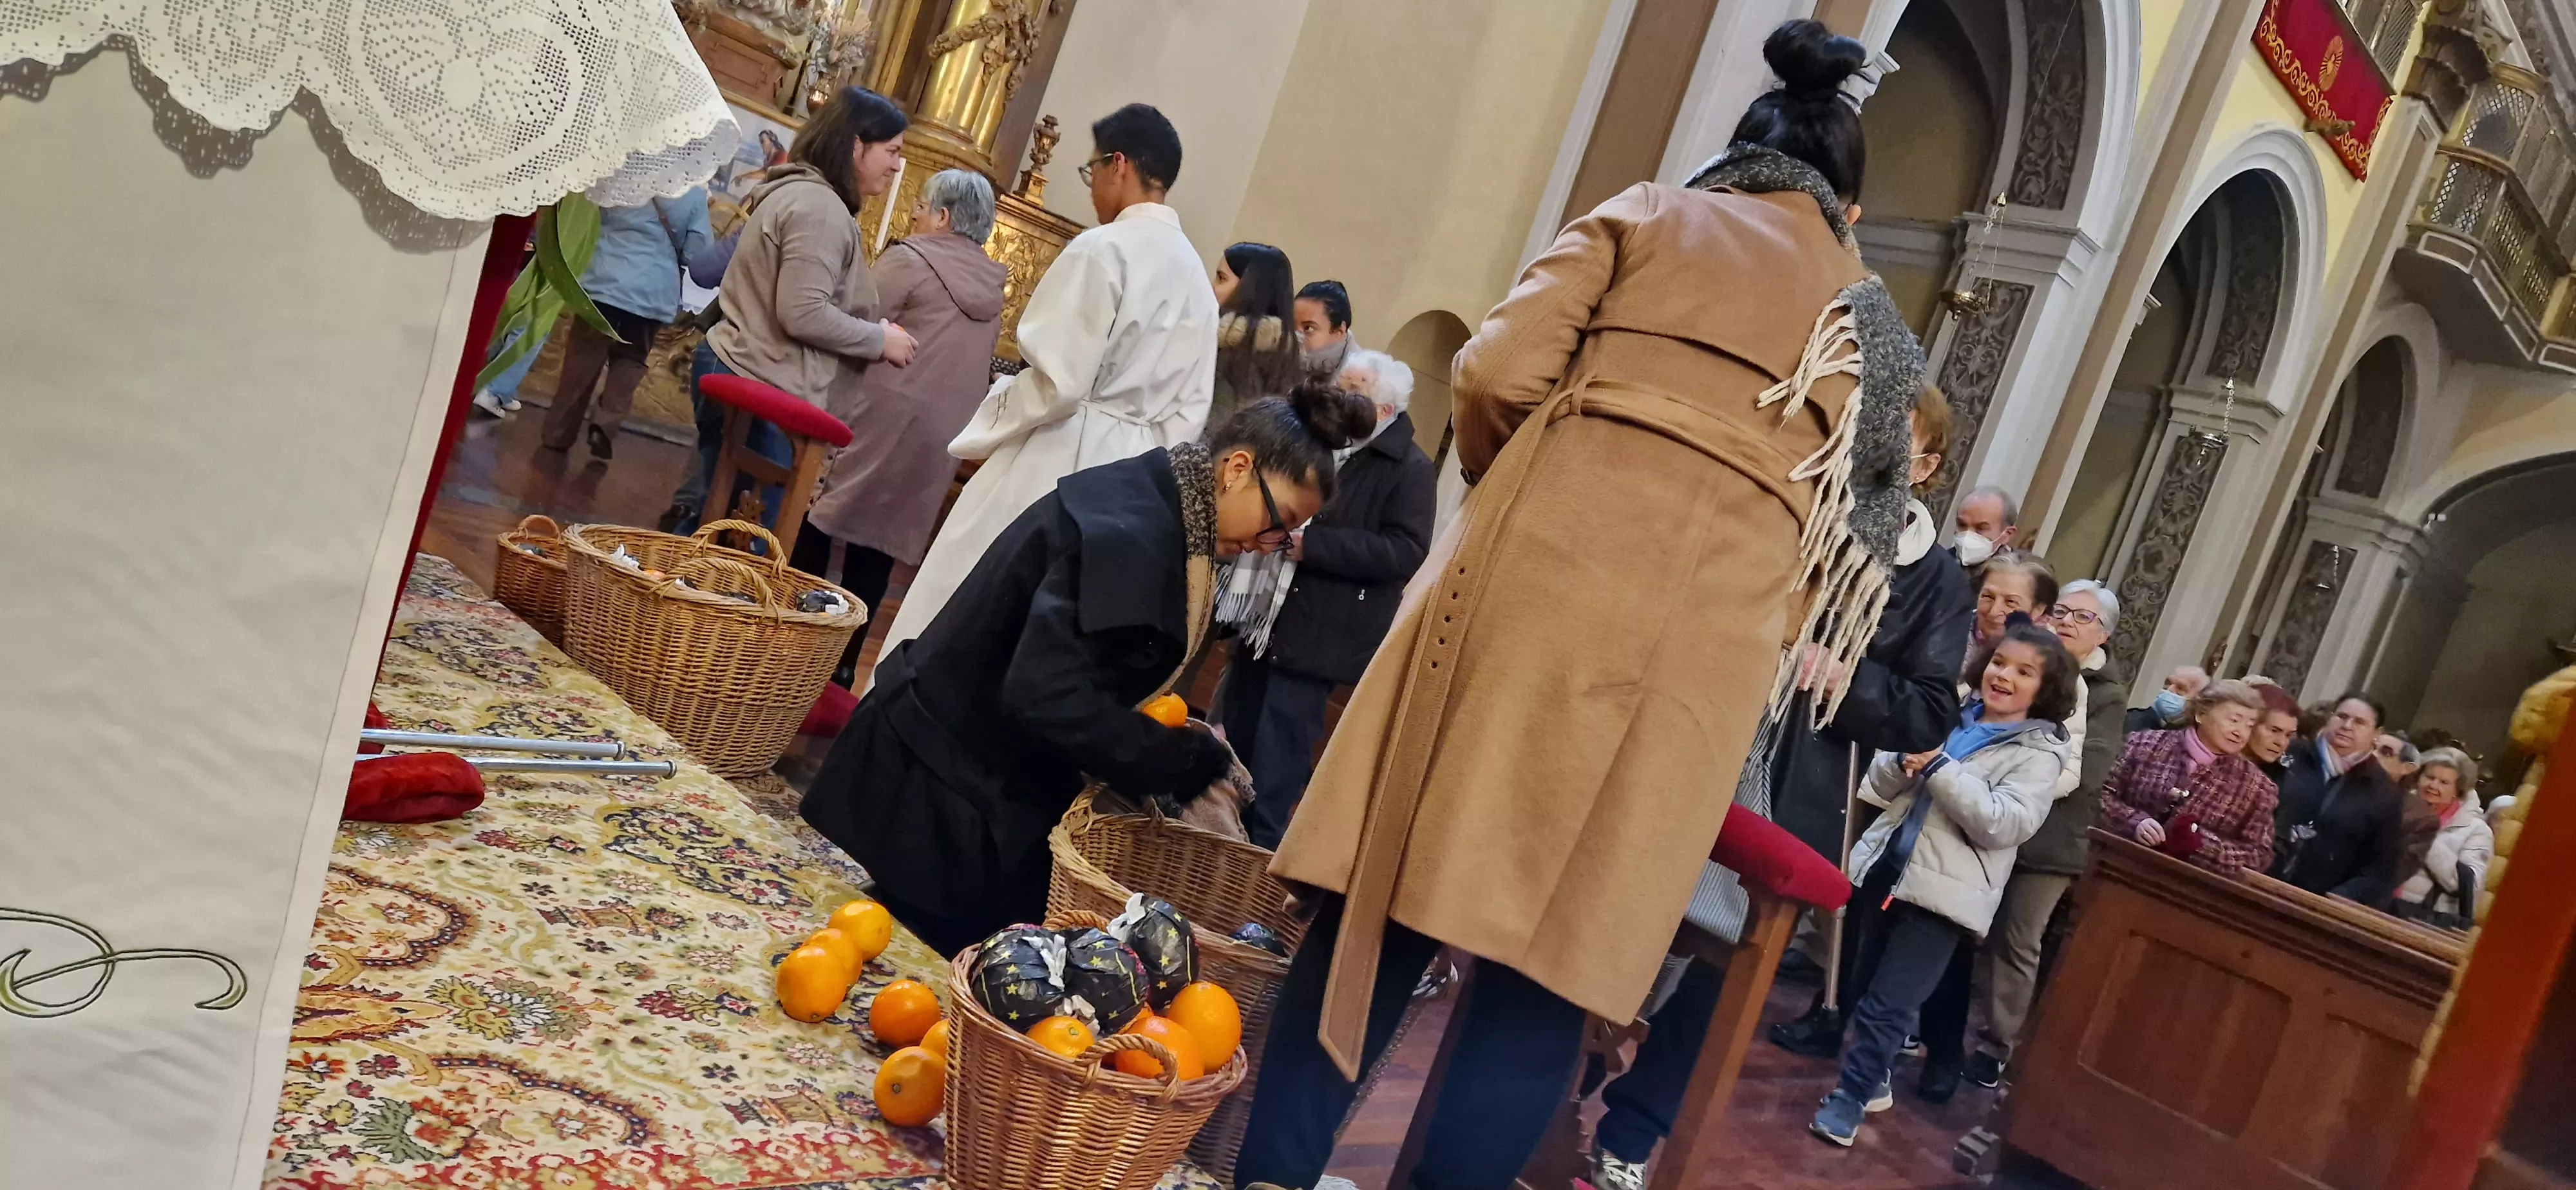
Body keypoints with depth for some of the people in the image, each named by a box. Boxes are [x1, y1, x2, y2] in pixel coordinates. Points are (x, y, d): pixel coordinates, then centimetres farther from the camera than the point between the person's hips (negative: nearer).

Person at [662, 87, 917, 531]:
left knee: (708, 513, 18)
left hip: (732, 368, 11)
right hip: (764, 391, -11)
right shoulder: (821, 207, -17)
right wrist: (881, 339, -11)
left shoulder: (795, 191, 17)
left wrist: (873, 330, 9)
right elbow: (803, 314, -24)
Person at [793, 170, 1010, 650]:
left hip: (885, 412, -6)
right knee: (880, 544, 10)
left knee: (817, 516, 7)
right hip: (942, 430, 6)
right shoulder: (991, 286, 11)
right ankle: (842, 659, 13)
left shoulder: (911, 259, -7)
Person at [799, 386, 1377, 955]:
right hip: (946, 786, -10)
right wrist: (1189, 760, -25)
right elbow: (1047, 695, -36)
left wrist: (1180, 748, -1)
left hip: (995, 775, 10)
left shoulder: (1149, 504, 5)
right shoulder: (1129, 532, -28)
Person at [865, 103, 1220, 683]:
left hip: (1057, 459, -7)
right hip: (1131, 474, 8)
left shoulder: (1104, 248, -13)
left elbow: (1057, 378, -18)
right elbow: (1190, 410, 11)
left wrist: (984, 432, -3)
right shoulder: (1197, 278, 11)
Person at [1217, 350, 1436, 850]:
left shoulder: (1409, 469, -9)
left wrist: (1310, 543, -22)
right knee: (1231, 746, 15)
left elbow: (1405, 551, -17)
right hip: (1263, 620, 7)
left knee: (1275, 767, -3)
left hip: (1315, 636, -7)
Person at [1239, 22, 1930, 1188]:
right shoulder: (1872, 324, 23)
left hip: (1542, 565, -1)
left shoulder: (1639, 214, 16)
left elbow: (1498, 372, 3)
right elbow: (1853, 534, 19)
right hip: (1708, 633, 1)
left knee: (1384, 891, 5)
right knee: (1550, 962, 4)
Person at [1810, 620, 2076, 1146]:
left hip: (1944, 893, -5)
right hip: (1885, 868, 6)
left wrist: (1940, 769, -23)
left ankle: (1850, 1097, 8)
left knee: (1888, 1004, -5)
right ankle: (1874, 1081, 34)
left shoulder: (2040, 754, -5)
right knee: (1866, 986, 17)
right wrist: (1904, 762, -14)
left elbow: (2003, 824, -19)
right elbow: (1882, 786, 8)